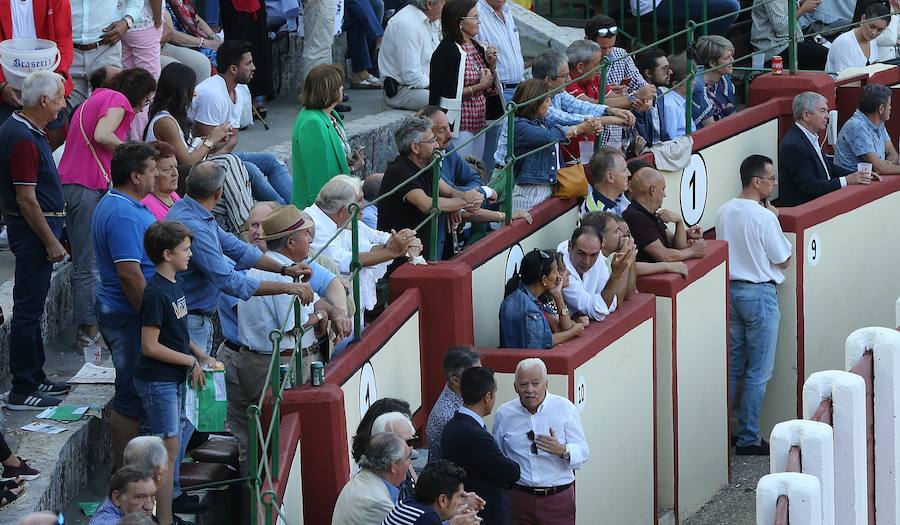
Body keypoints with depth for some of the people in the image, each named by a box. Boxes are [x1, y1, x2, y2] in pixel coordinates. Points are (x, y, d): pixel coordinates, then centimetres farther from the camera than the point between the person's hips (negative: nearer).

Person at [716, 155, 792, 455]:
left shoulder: (724, 212, 3)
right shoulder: (764, 217, -19)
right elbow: (783, 261, -10)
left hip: (730, 290, 7)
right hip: (759, 293, -7)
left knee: (731, 366, 15)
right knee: (758, 372, 1)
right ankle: (748, 439, 3)